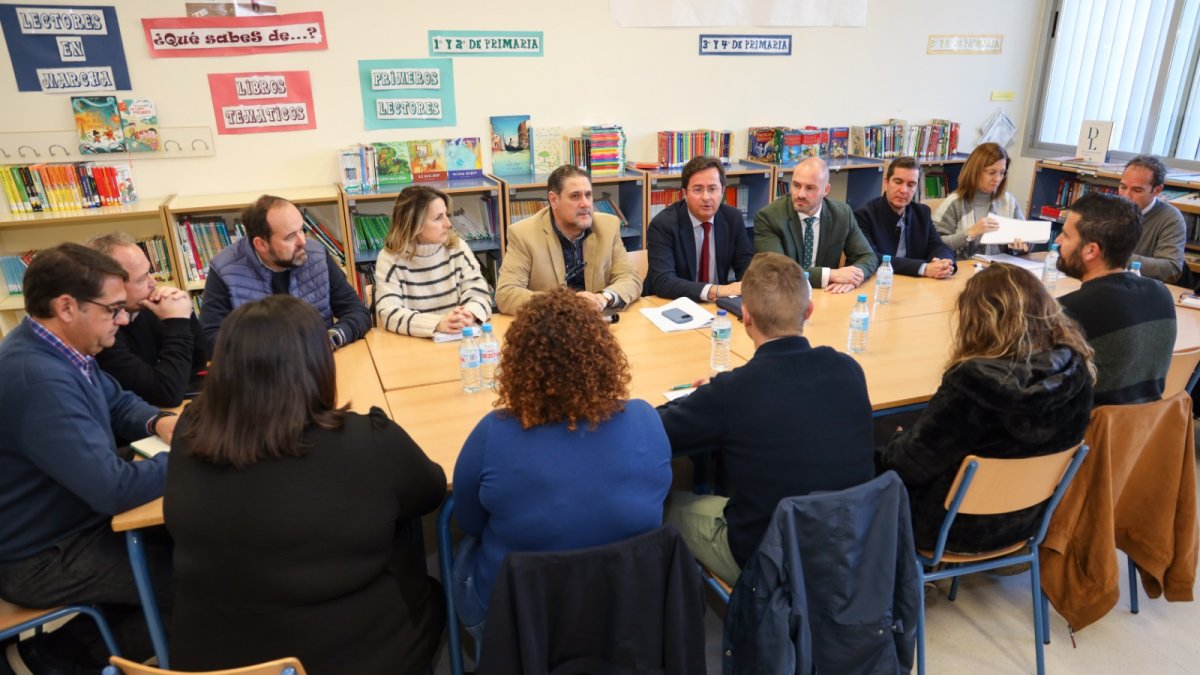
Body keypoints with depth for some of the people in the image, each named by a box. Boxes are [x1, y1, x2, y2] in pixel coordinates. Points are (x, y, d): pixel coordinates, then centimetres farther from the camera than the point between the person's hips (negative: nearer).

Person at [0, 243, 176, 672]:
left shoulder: (60, 351, -1)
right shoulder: (38, 379, -33)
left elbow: (118, 402, 16)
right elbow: (116, 489, -34)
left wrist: (157, 422, -5)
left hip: (75, 521, 10)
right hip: (41, 558, -9)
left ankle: (79, 638, 14)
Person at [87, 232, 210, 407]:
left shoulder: (141, 310, -1)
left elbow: (197, 364, 6)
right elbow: (167, 393, -26)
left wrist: (185, 317, -10)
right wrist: (177, 322, -19)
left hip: (156, 412, 7)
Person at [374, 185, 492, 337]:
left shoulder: (458, 248, 3)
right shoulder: (390, 259, -5)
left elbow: (479, 294, -3)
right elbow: (389, 313, -15)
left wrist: (469, 315, -25)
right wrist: (438, 324, -29)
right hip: (413, 343, -1)